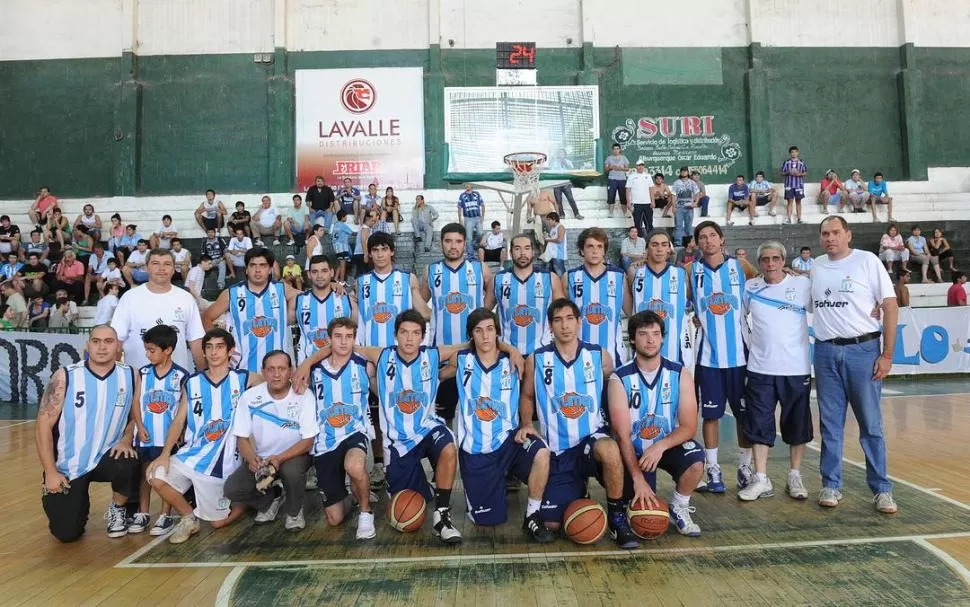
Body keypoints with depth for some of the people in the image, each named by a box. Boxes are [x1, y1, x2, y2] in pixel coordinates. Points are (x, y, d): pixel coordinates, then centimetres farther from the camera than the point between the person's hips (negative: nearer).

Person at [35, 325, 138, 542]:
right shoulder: (65, 377, -11)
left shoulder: (130, 376, -5)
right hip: (67, 465, -1)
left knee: (128, 466, -34)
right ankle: (79, 501, 29)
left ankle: (117, 510, 0)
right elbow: (44, 425, -9)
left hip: (107, 457, 1)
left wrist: (126, 440, -14)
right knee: (67, 533, -8)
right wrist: (50, 472, -12)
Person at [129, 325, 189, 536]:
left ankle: (166, 516, 14)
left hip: (170, 436, -3)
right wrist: (140, 428, -8)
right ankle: (142, 514, 24)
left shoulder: (181, 376, -8)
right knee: (145, 473, 12)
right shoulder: (143, 373, 2)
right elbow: (136, 402, 1)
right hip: (146, 435, 3)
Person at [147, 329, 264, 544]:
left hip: (224, 461, -3)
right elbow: (179, 421, 1)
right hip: (191, 454, 3)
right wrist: (165, 453, -10)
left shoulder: (243, 379, -3)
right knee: (156, 477, -21)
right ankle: (189, 518, 4)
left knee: (219, 521, 0)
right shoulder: (192, 383, 4)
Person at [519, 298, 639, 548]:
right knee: (552, 524, 1)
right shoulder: (536, 360, -2)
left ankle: (617, 516, -16)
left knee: (610, 449, -40)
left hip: (593, 438, -1)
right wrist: (526, 424, -6)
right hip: (557, 450, 2)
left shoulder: (600, 356, -3)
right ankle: (576, 492, 35)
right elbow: (527, 396, 11)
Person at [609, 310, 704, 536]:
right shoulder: (620, 379, -15)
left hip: (667, 445, 2)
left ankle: (678, 508, -1)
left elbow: (689, 427, -12)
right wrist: (638, 478, -27)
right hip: (634, 451, -1)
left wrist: (661, 446, -31)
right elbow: (622, 435, -18)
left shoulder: (680, 375, -9)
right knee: (642, 510, -16)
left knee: (695, 461, -30)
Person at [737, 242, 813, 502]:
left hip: (796, 368, -1)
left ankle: (795, 478, 24)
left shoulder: (803, 285, -1)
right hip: (760, 368, 1)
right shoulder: (750, 287, 4)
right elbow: (739, 315, 16)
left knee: (797, 424, 8)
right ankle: (761, 480, 11)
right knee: (759, 425, 2)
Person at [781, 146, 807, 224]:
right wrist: (788, 172, -13)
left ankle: (799, 218, 9)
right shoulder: (786, 162, 4)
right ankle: (788, 219, -4)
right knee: (790, 201, -4)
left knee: (798, 201, 5)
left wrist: (800, 174, -11)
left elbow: (806, 172, 8)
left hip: (799, 184, 1)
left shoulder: (802, 162, 6)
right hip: (789, 185, -1)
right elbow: (782, 172, 6)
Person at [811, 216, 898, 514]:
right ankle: (831, 485, 18)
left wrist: (887, 355, -9)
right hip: (825, 352, 3)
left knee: (871, 424, 3)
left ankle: (881, 489, 13)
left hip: (862, 349, -3)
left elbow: (890, 307, -5)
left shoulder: (867, 261, -3)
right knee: (830, 424, 9)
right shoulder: (815, 267, 9)